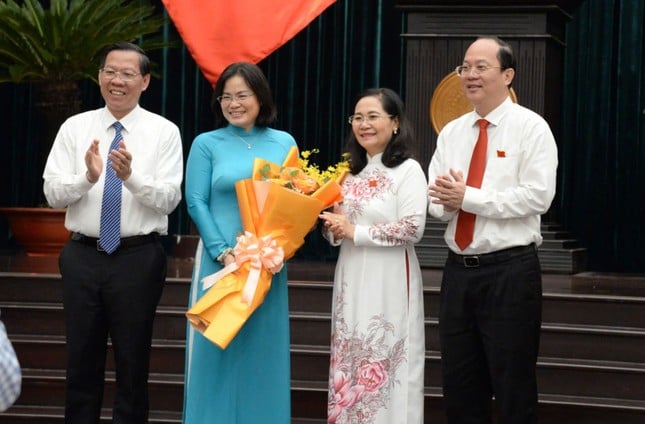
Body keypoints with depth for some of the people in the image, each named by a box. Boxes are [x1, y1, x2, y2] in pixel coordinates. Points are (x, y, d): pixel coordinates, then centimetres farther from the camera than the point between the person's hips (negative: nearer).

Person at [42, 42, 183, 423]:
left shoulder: (164, 132, -1)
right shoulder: (75, 127, 4)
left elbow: (169, 199, -10)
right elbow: (53, 193, -4)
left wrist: (131, 176, -28)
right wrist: (88, 177, -23)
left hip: (139, 258, -2)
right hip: (83, 256, 2)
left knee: (133, 363, 7)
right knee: (82, 362, 10)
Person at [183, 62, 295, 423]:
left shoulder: (284, 143, 8)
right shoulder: (207, 144, 2)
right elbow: (196, 203, -3)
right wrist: (224, 253, -14)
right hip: (219, 260, -2)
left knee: (264, 349, 6)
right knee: (217, 347, 0)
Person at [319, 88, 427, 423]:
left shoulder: (408, 170, -6)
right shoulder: (351, 171, 14)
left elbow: (413, 228, -16)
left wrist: (355, 231, -15)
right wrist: (333, 228, -4)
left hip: (389, 281, -6)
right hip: (351, 279, 6)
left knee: (385, 362, -4)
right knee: (351, 360, 7)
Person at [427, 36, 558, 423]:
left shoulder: (530, 127, -5)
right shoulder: (451, 133, 13)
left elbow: (537, 196, -16)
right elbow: (435, 202, 9)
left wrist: (468, 196, -16)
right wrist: (448, 200, -15)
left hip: (510, 271, -6)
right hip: (458, 269, 6)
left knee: (514, 390, 1)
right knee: (460, 388, 11)